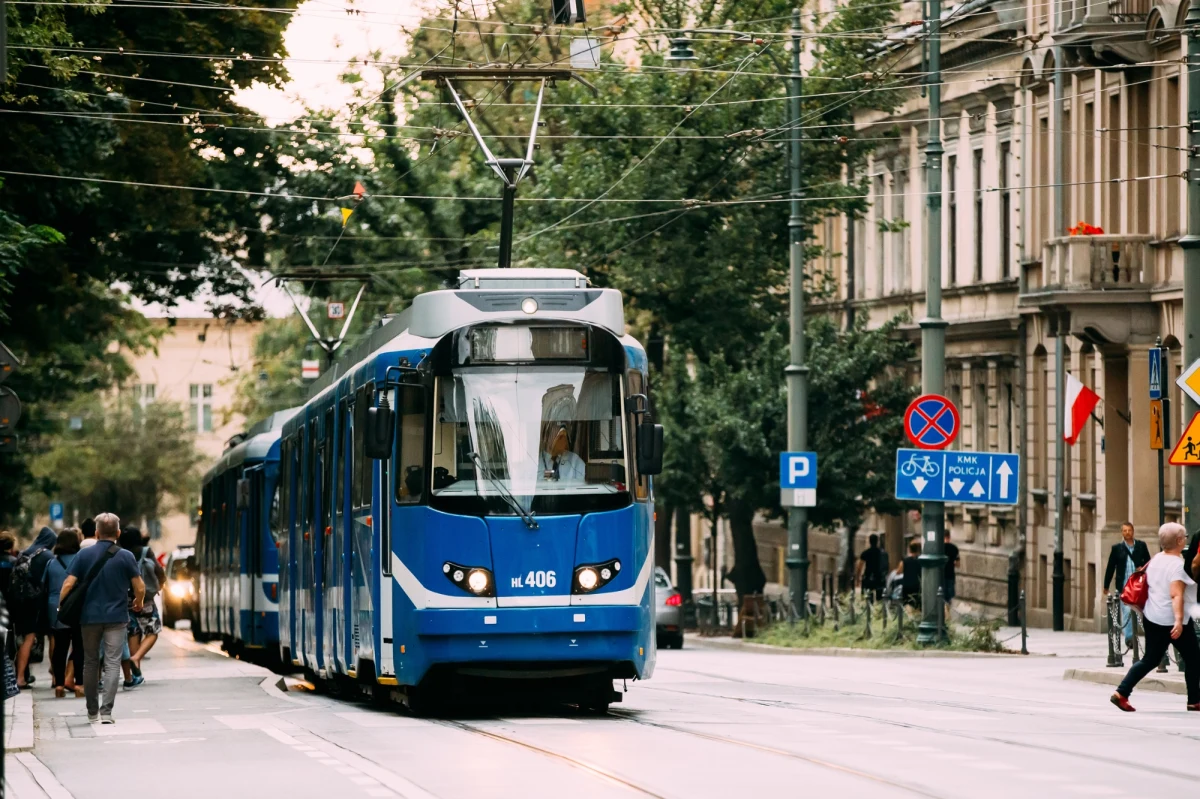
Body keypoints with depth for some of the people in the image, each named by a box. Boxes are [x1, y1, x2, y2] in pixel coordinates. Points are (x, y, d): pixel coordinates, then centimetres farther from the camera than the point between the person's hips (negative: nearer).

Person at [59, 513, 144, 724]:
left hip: (89, 617, 1)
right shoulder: (125, 557, -4)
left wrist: (61, 606, 6)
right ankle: (106, 712, -13)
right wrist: (138, 603, 18)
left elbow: (68, 584, -8)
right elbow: (140, 588, -3)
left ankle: (93, 711, 18)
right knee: (112, 663, -2)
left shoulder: (84, 555, -2)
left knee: (90, 663, 13)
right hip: (116, 617, -1)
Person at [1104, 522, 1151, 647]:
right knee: (1127, 612, -8)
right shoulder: (1117, 548, 5)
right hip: (1123, 585, -2)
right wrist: (1106, 586, 9)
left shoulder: (1141, 546, 8)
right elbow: (1110, 567, 8)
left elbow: (1148, 562, 14)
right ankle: (1129, 637, -4)